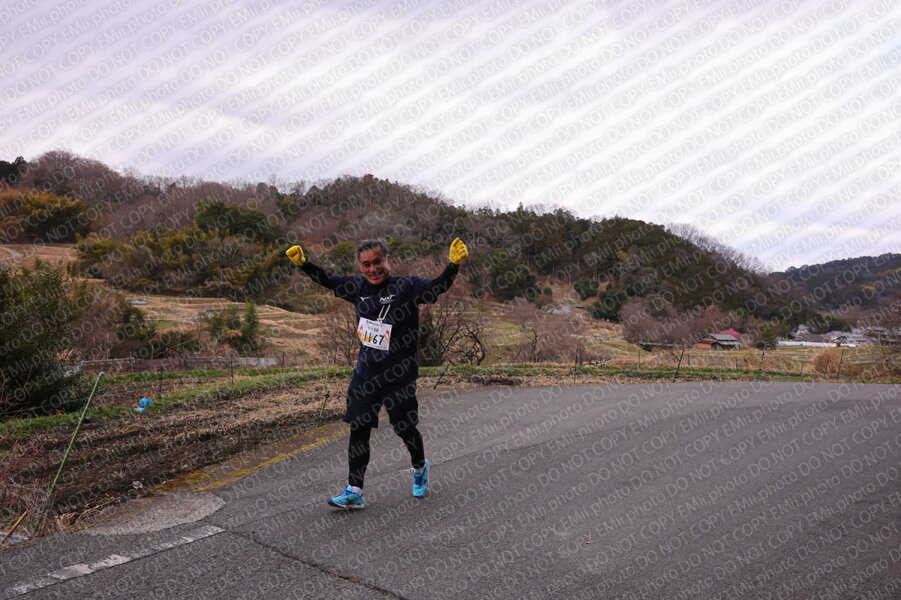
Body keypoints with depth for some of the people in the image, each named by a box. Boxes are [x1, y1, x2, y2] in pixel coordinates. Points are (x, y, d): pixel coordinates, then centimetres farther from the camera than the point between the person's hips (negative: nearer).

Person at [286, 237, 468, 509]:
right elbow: (327, 280, 18)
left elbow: (437, 287, -25)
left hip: (399, 376, -4)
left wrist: (453, 265, -41)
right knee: (358, 430, 5)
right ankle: (354, 491, 15)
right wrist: (303, 263, 13)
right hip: (365, 375, 5)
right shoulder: (358, 287, 3)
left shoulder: (406, 286, -12)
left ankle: (420, 468, 41)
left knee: (405, 428, 11)